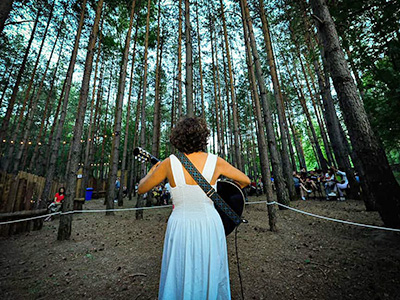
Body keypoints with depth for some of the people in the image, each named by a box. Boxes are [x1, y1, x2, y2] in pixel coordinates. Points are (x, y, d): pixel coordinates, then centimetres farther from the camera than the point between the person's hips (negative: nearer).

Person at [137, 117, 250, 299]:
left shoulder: (169, 163, -11)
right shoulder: (215, 161, -9)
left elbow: (141, 189, 3)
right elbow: (245, 181, 6)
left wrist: (152, 171, 21)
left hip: (181, 228, 0)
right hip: (210, 226, 1)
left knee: (179, 280, 22)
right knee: (211, 279, 24)